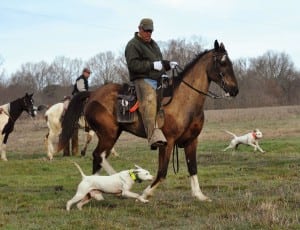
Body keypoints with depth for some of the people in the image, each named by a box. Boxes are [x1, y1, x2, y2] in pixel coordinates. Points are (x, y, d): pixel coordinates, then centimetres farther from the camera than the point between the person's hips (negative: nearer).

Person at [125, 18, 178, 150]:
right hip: (143, 80, -9)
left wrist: (168, 65, 14)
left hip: (158, 80, 9)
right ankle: (155, 137, -46)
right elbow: (133, 64, -16)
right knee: (149, 101, -31)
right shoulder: (133, 45, -2)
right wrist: (152, 65, -19)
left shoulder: (153, 44, 26)